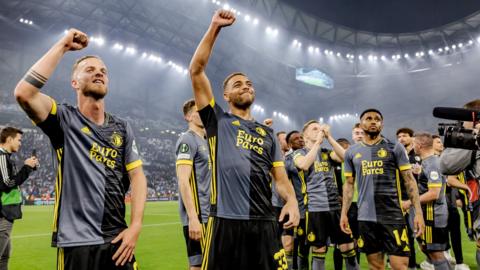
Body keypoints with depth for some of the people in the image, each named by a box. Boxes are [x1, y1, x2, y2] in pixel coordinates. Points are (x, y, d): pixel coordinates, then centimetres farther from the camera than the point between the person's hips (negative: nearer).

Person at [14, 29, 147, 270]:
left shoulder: (122, 128, 9)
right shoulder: (64, 119, -2)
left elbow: (137, 175, 6)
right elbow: (24, 93, -21)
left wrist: (135, 226, -7)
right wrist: (62, 46, -12)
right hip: (76, 242, -3)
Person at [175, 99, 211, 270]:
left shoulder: (206, 141, 17)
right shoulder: (188, 140, -10)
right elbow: (183, 181, -19)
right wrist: (193, 218, -24)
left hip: (209, 215, 9)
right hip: (198, 216, -9)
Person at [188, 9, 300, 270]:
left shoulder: (267, 133, 19)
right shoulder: (217, 120, 8)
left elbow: (280, 177, 15)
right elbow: (196, 71, 0)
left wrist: (292, 199, -7)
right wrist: (214, 27, -3)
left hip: (264, 221, 4)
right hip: (226, 222, -3)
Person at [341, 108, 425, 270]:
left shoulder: (395, 148, 1)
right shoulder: (352, 152, 8)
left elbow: (409, 180, 0)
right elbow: (349, 184, 13)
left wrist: (418, 212, -8)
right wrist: (344, 213, 7)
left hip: (393, 215, -2)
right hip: (365, 217, 2)